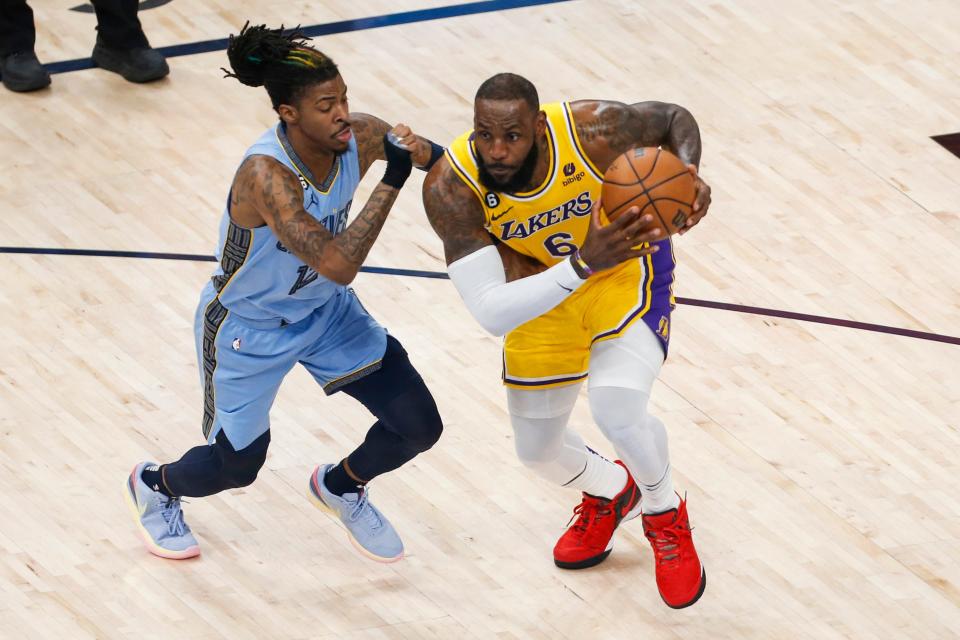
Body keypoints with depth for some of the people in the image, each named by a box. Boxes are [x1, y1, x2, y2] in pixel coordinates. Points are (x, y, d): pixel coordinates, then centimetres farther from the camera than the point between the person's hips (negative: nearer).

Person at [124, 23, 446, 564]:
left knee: (419, 426, -1)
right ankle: (155, 486, 46)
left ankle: (341, 486, 32)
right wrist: (392, 181, -47)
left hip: (325, 310, 6)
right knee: (236, 465, 11)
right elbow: (338, 264, -47)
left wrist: (427, 154, -25)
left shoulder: (359, 137, -21)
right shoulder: (266, 174, -39)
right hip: (248, 327, -6)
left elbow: (432, 155, -1)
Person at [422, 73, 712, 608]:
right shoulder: (450, 189, -34)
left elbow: (676, 119, -11)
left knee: (618, 413, -26)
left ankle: (665, 515, 9)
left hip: (627, 267, -3)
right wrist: (583, 265, -52)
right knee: (537, 451, 15)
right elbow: (492, 313, -39)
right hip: (541, 287, 3)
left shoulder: (594, 130, -35)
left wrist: (688, 174, -34)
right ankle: (609, 493, 53)